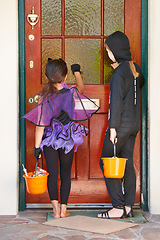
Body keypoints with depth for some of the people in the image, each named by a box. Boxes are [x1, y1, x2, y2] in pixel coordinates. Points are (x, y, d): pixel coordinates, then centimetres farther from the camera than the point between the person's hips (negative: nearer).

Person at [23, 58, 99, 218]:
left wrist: (37, 146, -6)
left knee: (52, 174, 6)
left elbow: (40, 125, -12)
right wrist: (77, 72, 26)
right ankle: (63, 209, 12)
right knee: (66, 174, 12)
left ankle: (56, 209, 1)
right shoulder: (72, 93, -12)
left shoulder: (45, 97, -13)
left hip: (49, 140, -1)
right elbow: (81, 87, 15)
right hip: (68, 139, 1)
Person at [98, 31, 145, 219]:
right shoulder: (135, 68, 10)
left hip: (121, 124, -9)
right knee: (127, 164, 10)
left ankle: (118, 207, -3)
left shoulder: (119, 72, -16)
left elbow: (117, 101, -20)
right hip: (134, 123, 9)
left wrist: (113, 127, -19)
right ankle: (128, 207, 13)